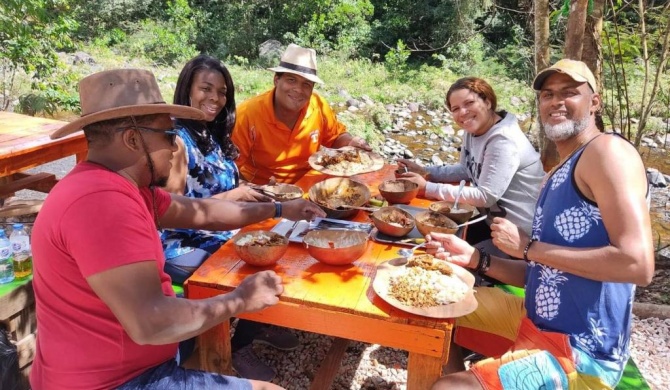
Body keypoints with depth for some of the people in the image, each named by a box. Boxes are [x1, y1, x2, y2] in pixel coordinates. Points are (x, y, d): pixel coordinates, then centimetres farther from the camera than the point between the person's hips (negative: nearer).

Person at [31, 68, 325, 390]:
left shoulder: (121, 185, 6)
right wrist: (241, 300, -18)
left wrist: (279, 210, 18)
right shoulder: (102, 201, -28)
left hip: (125, 364, 10)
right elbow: (149, 325, -31)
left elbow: (199, 212, 15)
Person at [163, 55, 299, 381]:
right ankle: (239, 348, 8)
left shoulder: (214, 134, 8)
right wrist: (230, 197, -21)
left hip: (218, 235, 8)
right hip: (183, 247, -8)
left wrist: (246, 192, -5)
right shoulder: (177, 140, -17)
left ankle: (257, 324, 19)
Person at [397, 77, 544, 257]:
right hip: (493, 221, 8)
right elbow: (466, 170, 14)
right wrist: (424, 172, 0)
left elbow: (485, 196, -28)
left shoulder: (503, 141, -26)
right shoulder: (473, 130, 2)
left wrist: (428, 187, -25)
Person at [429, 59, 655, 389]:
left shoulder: (608, 151, -16)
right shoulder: (556, 178, 11)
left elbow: (638, 264, -26)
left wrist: (528, 247, -19)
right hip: (535, 321, 9)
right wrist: (476, 259, -1)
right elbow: (541, 274, 12)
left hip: (578, 352, -9)